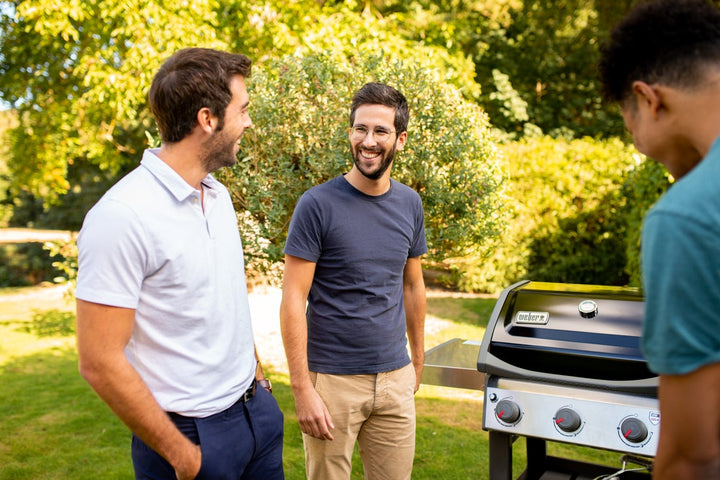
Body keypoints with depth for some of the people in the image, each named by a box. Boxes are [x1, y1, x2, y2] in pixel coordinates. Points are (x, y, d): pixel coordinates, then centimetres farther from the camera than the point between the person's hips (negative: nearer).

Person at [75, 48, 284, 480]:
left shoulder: (219, 195, 4)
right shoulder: (123, 216, -21)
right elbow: (100, 362, -20)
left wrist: (257, 375, 13)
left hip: (257, 408, 7)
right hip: (190, 433, -7)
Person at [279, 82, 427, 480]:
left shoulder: (410, 204, 5)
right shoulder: (318, 204, -11)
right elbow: (293, 300, -12)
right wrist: (302, 389, -15)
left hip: (396, 377, 5)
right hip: (332, 380, -4)